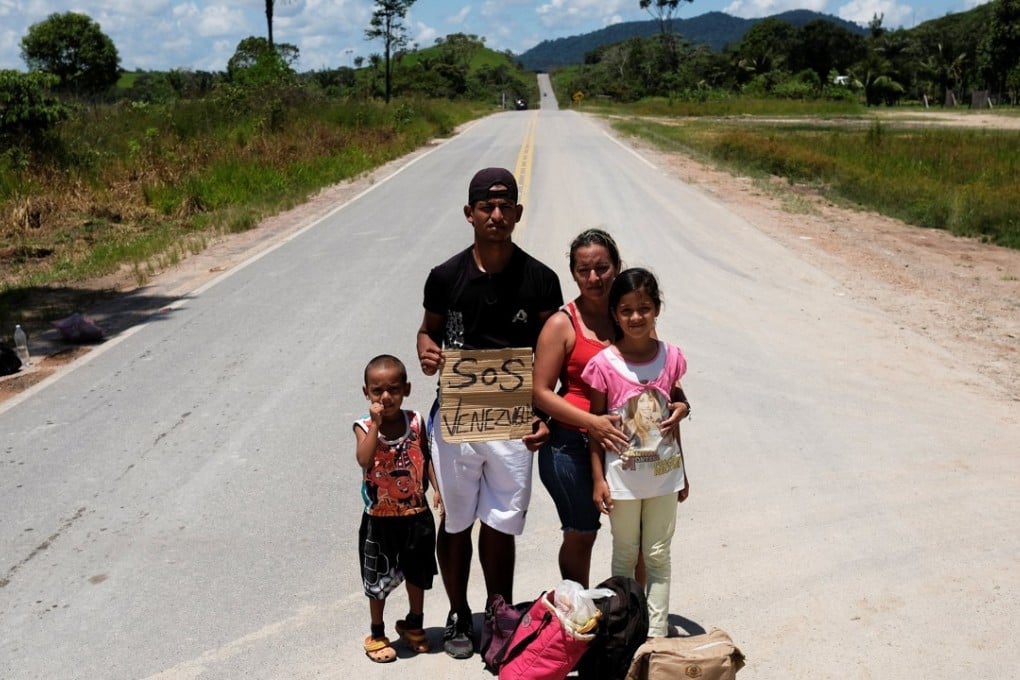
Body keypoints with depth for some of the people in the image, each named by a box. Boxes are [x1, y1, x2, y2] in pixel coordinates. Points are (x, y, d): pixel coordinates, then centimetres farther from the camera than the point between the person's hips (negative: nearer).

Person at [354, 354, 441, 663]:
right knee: (378, 578, 12)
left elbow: (427, 457, 3)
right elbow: (364, 460, -30)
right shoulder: (365, 426, -14)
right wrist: (376, 424, -32)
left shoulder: (415, 421, -6)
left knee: (417, 573, 19)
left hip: (416, 514, 3)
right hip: (380, 519, -2)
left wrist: (437, 488, -7)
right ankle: (377, 634, 31)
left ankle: (414, 624, 41)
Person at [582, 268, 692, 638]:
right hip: (622, 475, -2)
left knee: (658, 556, 11)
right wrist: (598, 479, -8)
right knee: (625, 556, 13)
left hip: (663, 472, 2)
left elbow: (675, 404, 9)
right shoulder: (604, 364, -12)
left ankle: (657, 632, 21)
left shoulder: (670, 357, -4)